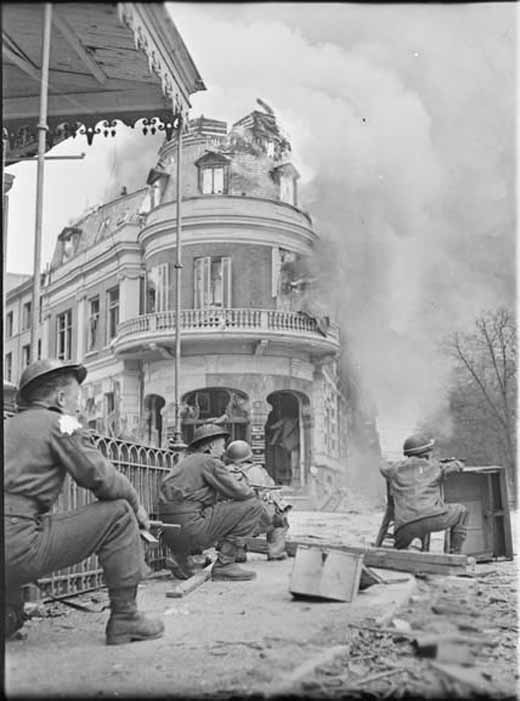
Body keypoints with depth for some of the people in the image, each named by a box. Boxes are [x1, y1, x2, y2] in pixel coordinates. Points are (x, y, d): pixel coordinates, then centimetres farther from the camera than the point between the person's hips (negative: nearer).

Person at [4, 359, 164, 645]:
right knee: (119, 514, 2)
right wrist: (136, 504, 14)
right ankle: (125, 618, 5)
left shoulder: (9, 425, 23)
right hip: (18, 549, -8)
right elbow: (102, 478, -5)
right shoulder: (60, 423, 1)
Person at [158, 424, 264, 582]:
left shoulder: (186, 462, 24)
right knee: (253, 506, -4)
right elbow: (240, 492, -7)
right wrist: (252, 492, 16)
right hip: (190, 530, -9)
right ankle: (224, 565, -4)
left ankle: (180, 558, 17)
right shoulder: (210, 462, -3)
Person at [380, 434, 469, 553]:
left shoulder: (396, 469, 21)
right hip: (433, 517, -2)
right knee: (461, 511, 26)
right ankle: (455, 554, 21)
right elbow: (458, 465, 32)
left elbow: (384, 468, 44)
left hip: (406, 528, 3)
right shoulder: (434, 466, 17)